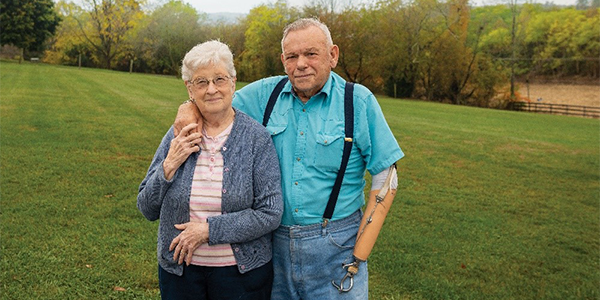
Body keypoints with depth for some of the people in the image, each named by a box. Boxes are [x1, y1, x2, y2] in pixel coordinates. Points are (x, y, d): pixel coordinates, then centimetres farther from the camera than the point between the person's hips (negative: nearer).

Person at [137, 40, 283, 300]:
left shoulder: (257, 137, -11)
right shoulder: (178, 136, -2)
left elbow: (271, 214, -14)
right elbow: (148, 209, 1)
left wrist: (209, 229, -18)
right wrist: (169, 166, -14)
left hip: (241, 271, -2)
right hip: (179, 269, 3)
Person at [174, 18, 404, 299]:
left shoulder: (359, 101, -6)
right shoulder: (265, 94, 2)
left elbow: (384, 174, -5)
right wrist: (189, 108, -11)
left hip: (334, 245, -2)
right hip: (274, 242, 3)